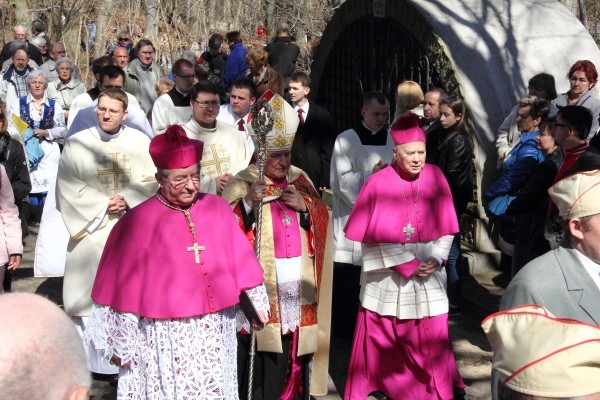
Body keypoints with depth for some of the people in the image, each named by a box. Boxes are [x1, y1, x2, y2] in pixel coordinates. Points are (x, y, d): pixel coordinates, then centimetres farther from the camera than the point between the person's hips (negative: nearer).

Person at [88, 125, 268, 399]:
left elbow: (239, 260, 10)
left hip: (215, 331, 4)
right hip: (164, 337, -3)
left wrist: (256, 303, 13)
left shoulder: (218, 209, 1)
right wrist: (120, 341, -1)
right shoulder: (138, 221, -9)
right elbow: (124, 288, -5)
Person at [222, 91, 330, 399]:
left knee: (294, 367, 11)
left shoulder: (300, 180, 11)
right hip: (261, 296, -4)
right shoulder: (241, 184, -3)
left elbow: (322, 225, 11)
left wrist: (305, 207, -7)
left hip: (298, 297, 4)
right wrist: (248, 202, -25)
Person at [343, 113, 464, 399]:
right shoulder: (379, 183, -11)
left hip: (427, 278, 2)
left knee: (429, 341, 6)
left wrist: (435, 259, -11)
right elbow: (373, 237, -9)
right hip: (388, 279, -2)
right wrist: (406, 264, -14)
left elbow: (446, 228, 4)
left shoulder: (435, 177, -2)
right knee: (382, 341, 8)